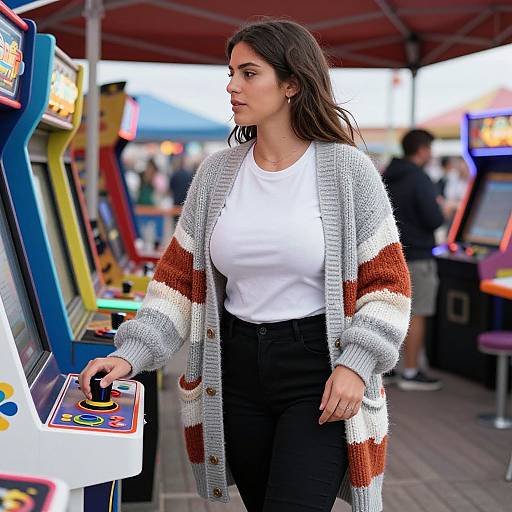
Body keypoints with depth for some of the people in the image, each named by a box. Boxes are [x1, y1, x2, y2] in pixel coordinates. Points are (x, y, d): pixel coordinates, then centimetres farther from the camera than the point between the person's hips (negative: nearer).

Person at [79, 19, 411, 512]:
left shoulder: (346, 169, -7)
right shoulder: (218, 172, 4)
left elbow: (387, 281, -5)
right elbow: (178, 276, 5)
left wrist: (357, 364, -16)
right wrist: (131, 353, -6)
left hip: (318, 367, -4)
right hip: (235, 368, 4)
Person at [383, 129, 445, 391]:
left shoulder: (386, 178, 10)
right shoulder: (419, 180, -15)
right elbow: (434, 220, -20)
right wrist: (440, 208, 3)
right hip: (416, 258, -8)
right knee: (416, 315, -1)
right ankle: (410, 373, 3)